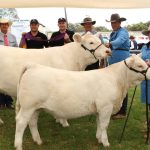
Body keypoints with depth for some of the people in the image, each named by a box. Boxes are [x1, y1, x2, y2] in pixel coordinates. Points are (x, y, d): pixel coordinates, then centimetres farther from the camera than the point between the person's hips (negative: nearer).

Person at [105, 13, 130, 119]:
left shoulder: (123, 32, -10)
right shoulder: (113, 33, 17)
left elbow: (119, 41, -32)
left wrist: (109, 44, -50)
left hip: (122, 61, -9)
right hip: (113, 62, 9)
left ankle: (122, 112, 4)